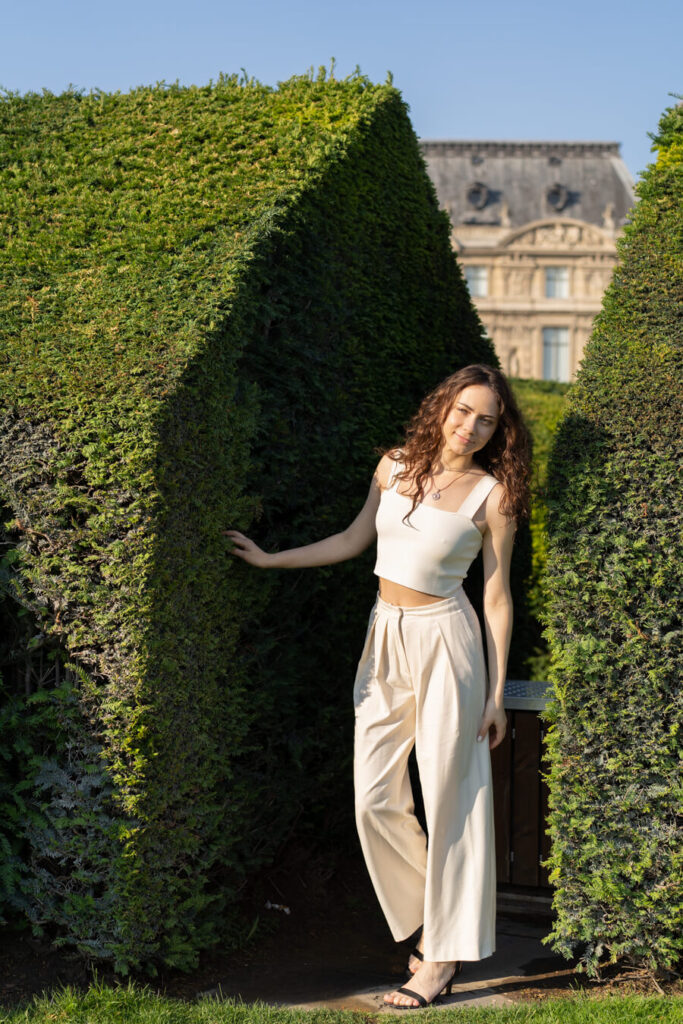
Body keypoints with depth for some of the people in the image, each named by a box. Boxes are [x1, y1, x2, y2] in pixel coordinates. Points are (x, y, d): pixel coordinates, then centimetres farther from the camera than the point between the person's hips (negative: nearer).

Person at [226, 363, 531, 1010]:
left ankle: (447, 951, 10)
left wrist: (496, 694, -4)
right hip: (385, 640, 5)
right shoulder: (395, 465, 6)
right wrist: (270, 560, 18)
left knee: (448, 796, -1)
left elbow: (497, 597, -4)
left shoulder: (492, 495, -6)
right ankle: (433, 913, 25)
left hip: (444, 641, -5)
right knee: (376, 797, 3)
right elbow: (354, 539, 17)